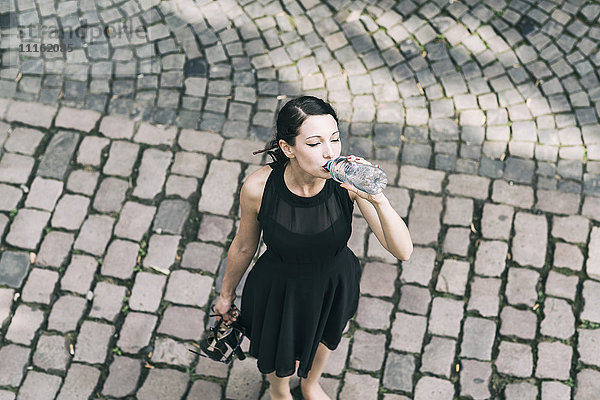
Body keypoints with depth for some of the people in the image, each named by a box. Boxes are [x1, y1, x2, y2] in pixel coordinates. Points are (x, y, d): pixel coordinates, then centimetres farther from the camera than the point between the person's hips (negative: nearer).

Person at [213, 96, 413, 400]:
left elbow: (403, 251, -33)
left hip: (335, 285, 2)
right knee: (281, 364, 26)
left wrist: (378, 199, -50)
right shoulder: (258, 187, -32)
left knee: (323, 340, 34)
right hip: (279, 290, -1)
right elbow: (244, 246, -11)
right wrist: (226, 294, 5)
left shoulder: (349, 180, -31)